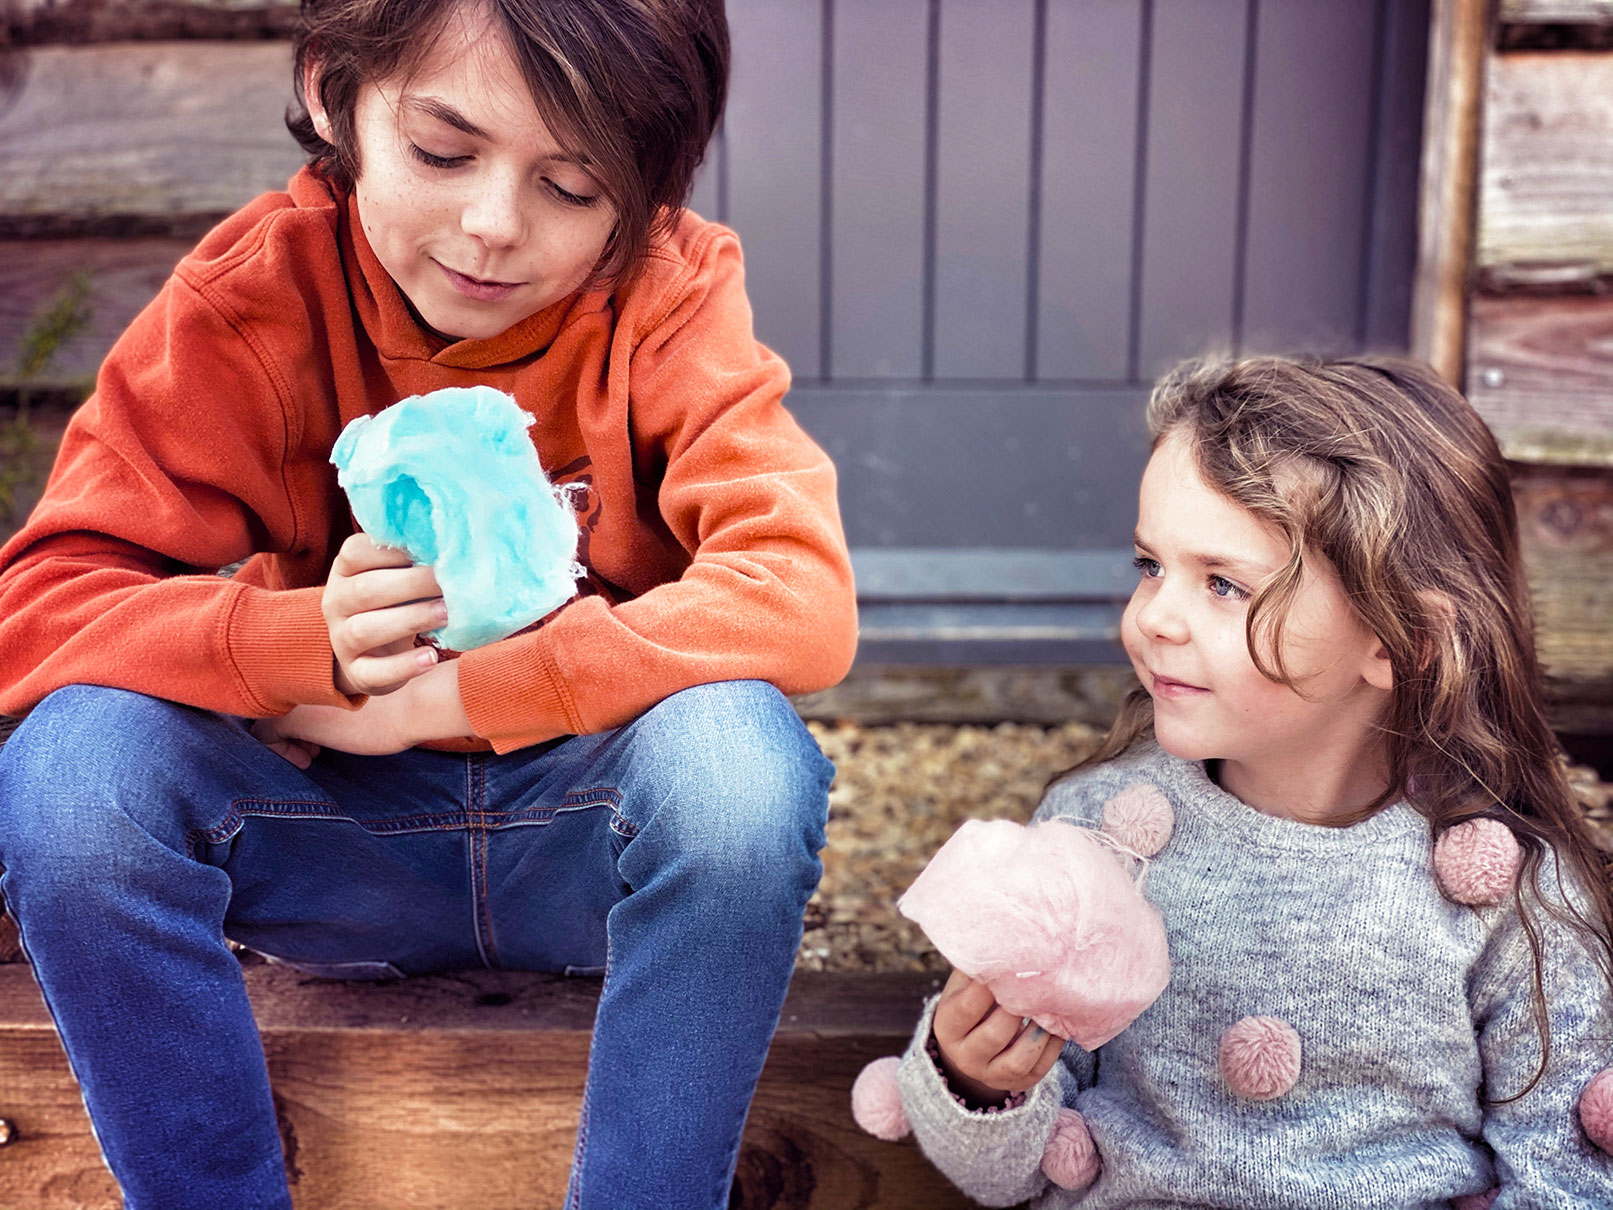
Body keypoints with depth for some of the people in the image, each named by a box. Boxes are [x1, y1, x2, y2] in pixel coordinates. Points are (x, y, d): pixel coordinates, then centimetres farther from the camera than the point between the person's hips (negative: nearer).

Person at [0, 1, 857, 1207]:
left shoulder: (669, 295, -12)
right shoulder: (254, 301, -9)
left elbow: (802, 597, -25)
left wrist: (437, 696, -27)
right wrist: (308, 642, -31)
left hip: (592, 831, -1)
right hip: (342, 832, 2)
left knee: (737, 749, -33)